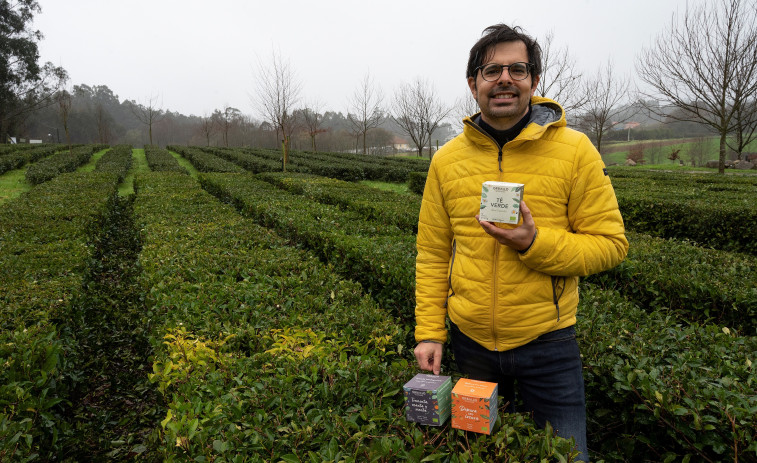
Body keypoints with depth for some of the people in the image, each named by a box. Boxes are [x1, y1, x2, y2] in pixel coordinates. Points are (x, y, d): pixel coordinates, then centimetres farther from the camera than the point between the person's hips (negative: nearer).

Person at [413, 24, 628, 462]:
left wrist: (535, 243, -24)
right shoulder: (447, 159, -1)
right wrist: (429, 332, -1)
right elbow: (432, 255, 3)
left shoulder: (575, 150, -8)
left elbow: (611, 243, -7)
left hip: (547, 342, -2)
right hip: (470, 340, 3)